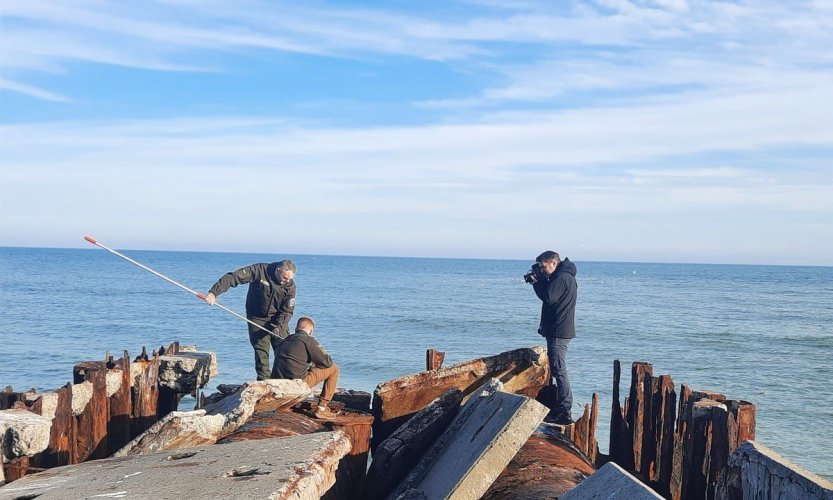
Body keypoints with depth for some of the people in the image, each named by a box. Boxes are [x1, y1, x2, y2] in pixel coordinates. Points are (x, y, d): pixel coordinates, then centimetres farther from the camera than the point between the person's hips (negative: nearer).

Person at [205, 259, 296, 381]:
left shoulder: (290, 285, -11)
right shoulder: (259, 271, -20)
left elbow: (287, 310, -8)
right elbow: (232, 277, -25)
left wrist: (278, 326, -24)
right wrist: (213, 292, -34)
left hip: (278, 320, 2)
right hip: (257, 319, -2)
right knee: (261, 352, -4)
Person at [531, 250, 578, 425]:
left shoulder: (562, 278, -16)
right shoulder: (565, 276, 17)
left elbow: (548, 297, -23)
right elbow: (549, 295, 19)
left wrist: (536, 283, -10)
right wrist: (538, 281, 5)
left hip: (558, 332, -11)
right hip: (560, 330, 11)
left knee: (559, 370, -10)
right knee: (558, 369, 17)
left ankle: (565, 413, -10)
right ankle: (561, 407, 24)